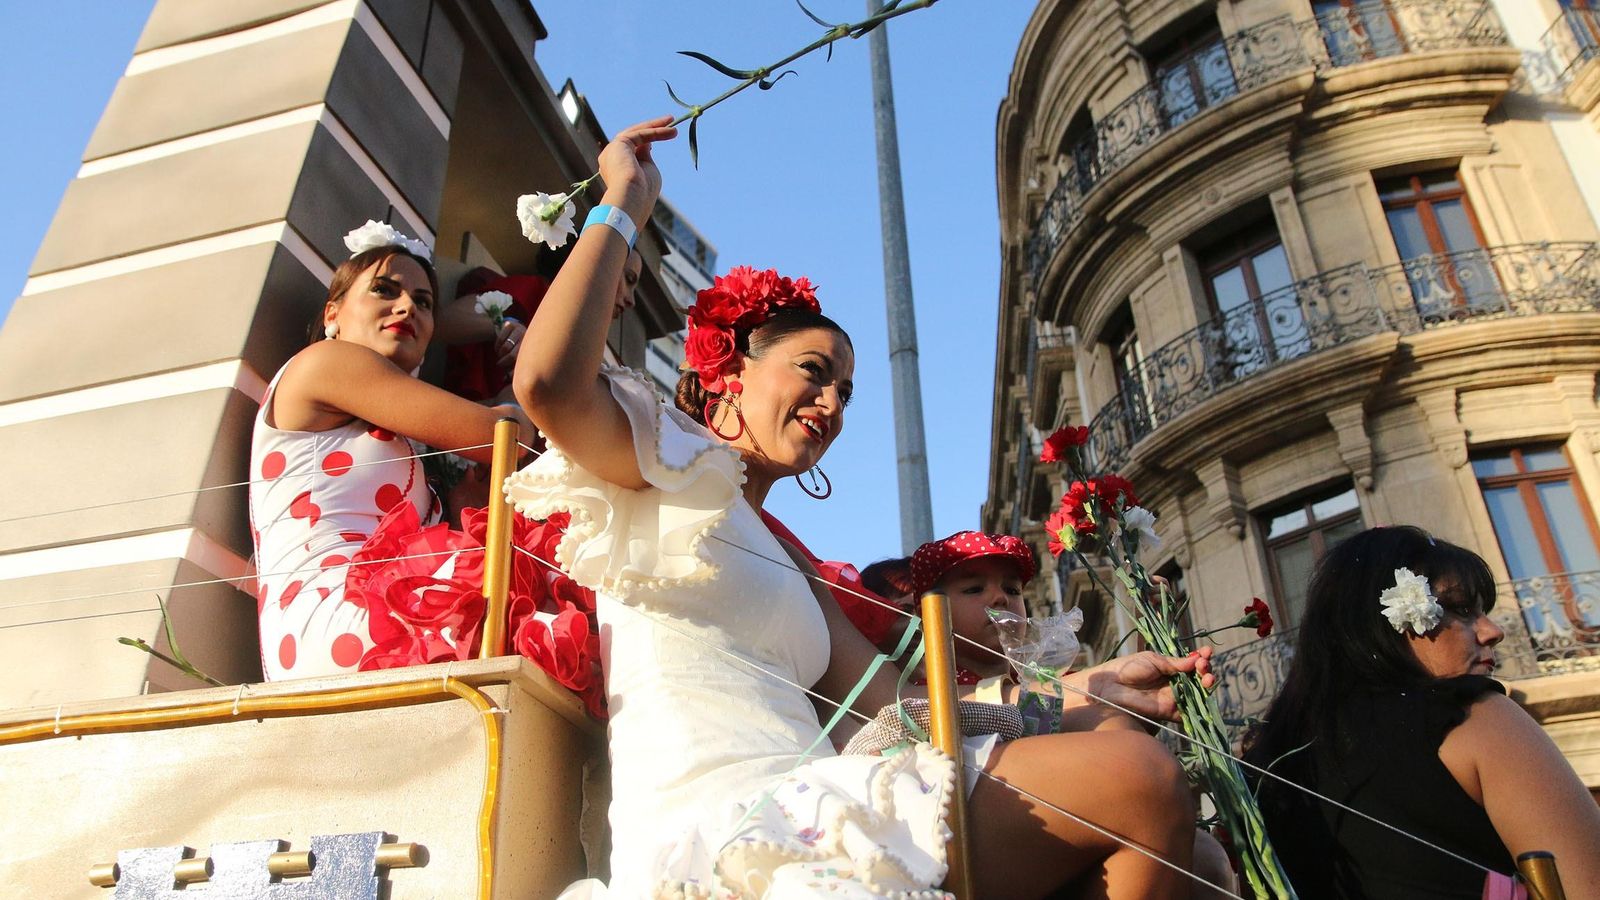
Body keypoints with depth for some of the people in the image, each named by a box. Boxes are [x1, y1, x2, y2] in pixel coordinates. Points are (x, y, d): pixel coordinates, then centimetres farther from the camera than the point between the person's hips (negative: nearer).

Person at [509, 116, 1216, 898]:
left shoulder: (787, 561, 27)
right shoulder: (667, 461, 9)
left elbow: (888, 705, 16)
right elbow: (548, 384, -14)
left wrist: (1087, 689, 10)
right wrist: (623, 204, -1)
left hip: (803, 819, 8)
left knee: (1144, 775, 0)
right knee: (1139, 781, -16)